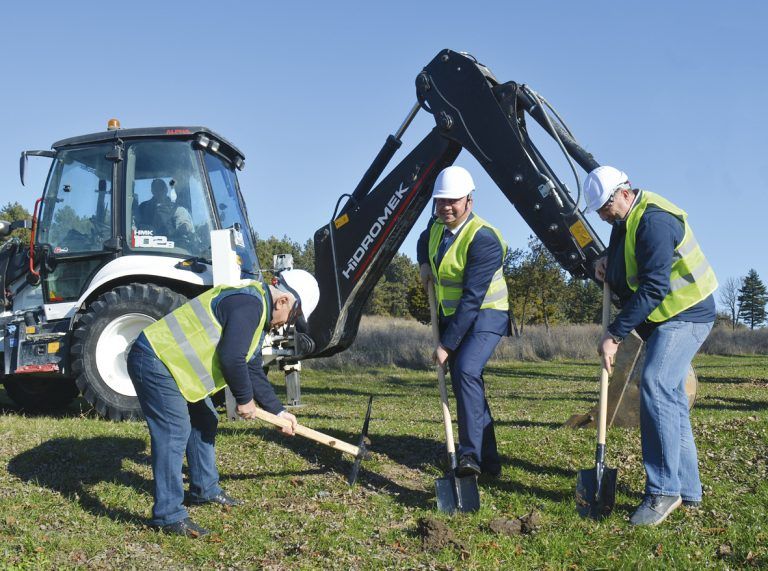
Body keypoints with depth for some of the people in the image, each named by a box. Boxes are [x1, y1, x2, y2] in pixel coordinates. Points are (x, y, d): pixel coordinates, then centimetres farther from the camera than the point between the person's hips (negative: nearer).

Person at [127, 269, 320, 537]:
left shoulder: (257, 314, 16)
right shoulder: (249, 304, -20)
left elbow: (252, 370, 23)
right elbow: (231, 359, -26)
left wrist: (277, 411, 22)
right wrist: (245, 399, -10)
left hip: (174, 363, 11)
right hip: (155, 362, -11)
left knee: (203, 422, 18)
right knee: (174, 433, -14)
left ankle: (205, 490, 32)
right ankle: (169, 515, -10)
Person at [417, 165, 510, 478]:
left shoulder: (483, 238, -24)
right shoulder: (436, 226, 3)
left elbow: (472, 299, -27)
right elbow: (424, 241, 31)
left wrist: (447, 344, -27)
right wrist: (424, 264, 7)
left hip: (485, 314, -9)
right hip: (451, 314, 9)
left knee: (466, 371, -29)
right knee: (465, 385, 9)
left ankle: (471, 455, -26)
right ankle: (488, 459, 19)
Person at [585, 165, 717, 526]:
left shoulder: (653, 222, -23)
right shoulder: (626, 219, 9)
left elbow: (652, 287, -28)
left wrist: (615, 335, -27)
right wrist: (607, 260, 6)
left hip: (685, 316, -11)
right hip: (663, 320, 11)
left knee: (654, 386, -24)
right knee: (669, 398, 11)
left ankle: (663, 490, -21)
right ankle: (687, 489, 20)